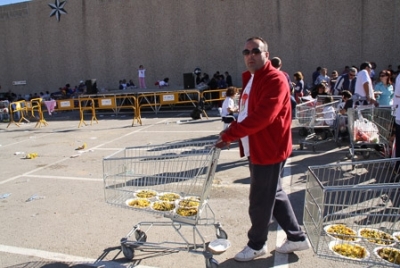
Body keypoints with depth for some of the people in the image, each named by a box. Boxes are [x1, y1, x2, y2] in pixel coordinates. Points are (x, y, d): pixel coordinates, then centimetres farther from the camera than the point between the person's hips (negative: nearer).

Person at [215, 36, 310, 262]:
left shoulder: (275, 80, -17)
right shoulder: (249, 79, 13)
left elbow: (261, 117, -28)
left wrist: (229, 134, -25)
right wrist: (232, 133, 0)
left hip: (269, 150, -10)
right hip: (256, 149, 10)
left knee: (260, 200, 4)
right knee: (275, 194, 18)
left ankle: (257, 244, 25)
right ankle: (297, 237, 34)